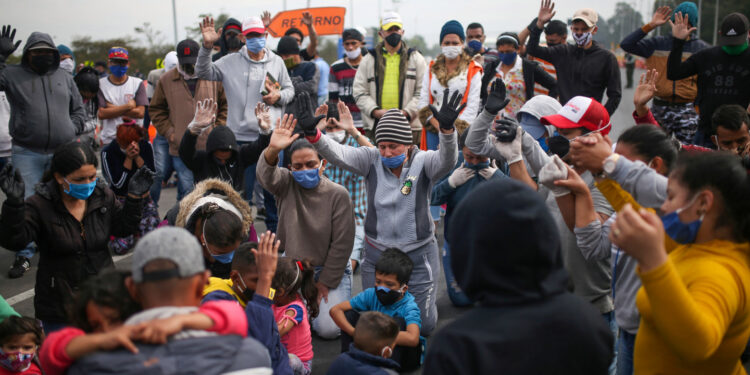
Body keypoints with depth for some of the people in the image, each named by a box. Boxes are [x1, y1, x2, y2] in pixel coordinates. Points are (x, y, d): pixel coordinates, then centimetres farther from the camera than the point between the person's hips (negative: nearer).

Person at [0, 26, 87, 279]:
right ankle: (24, 256, 7)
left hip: (63, 152, 2)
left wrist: (74, 129, 3)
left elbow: (78, 108, 19)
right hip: (26, 152, -2)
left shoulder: (64, 77, 13)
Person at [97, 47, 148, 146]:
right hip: (109, 141, 0)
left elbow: (140, 113, -6)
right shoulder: (100, 84, 4)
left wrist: (113, 109, -6)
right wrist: (128, 106, -8)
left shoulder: (138, 83, 5)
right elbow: (101, 114, -8)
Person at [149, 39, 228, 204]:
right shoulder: (166, 80, 5)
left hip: (209, 147, 0)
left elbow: (226, 105, 10)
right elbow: (156, 110, 12)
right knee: (186, 190, 0)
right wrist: (169, 132, 0)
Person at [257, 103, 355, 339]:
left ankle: (330, 296, 18)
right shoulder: (286, 185, -5)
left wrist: (325, 282, -9)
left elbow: (342, 244, -10)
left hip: (329, 269, -3)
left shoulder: (338, 195, -13)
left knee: (328, 329, -15)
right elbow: (265, 175, -29)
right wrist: (272, 150, -50)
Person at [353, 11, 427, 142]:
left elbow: (422, 92, 4)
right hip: (375, 126, 1)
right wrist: (375, 111, -8)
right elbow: (359, 92, 8)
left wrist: (407, 112, -10)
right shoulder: (369, 60, 13)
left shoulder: (415, 58, 11)